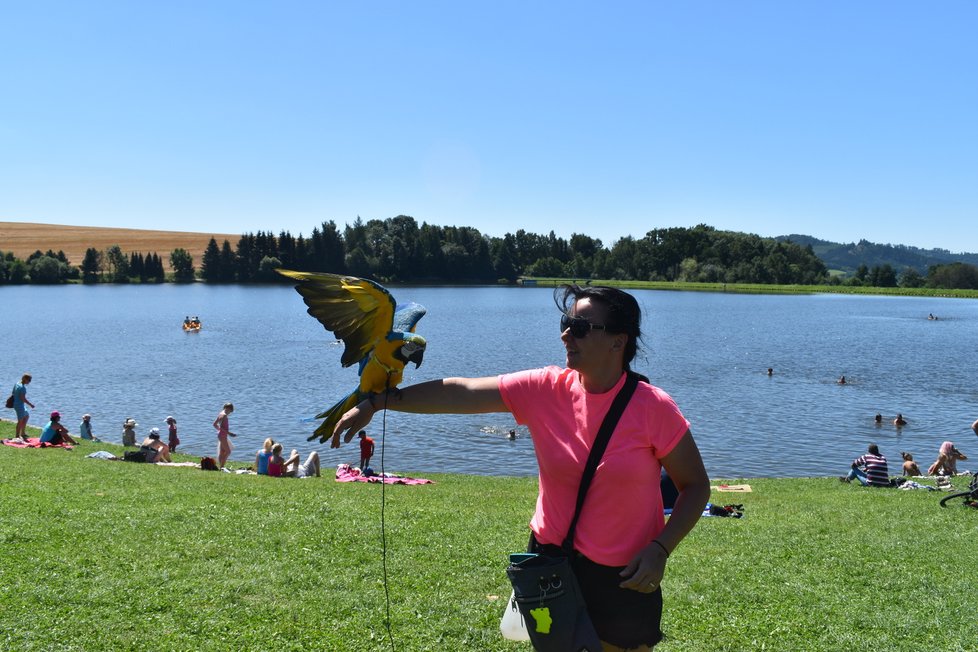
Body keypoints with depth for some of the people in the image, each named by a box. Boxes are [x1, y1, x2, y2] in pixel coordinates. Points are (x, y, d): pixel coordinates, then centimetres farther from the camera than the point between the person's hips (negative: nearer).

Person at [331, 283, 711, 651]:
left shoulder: (654, 408, -15)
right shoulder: (545, 390, -9)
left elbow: (696, 486, -6)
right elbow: (459, 392, -12)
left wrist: (660, 549, -19)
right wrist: (376, 403, -15)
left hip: (624, 579, -2)